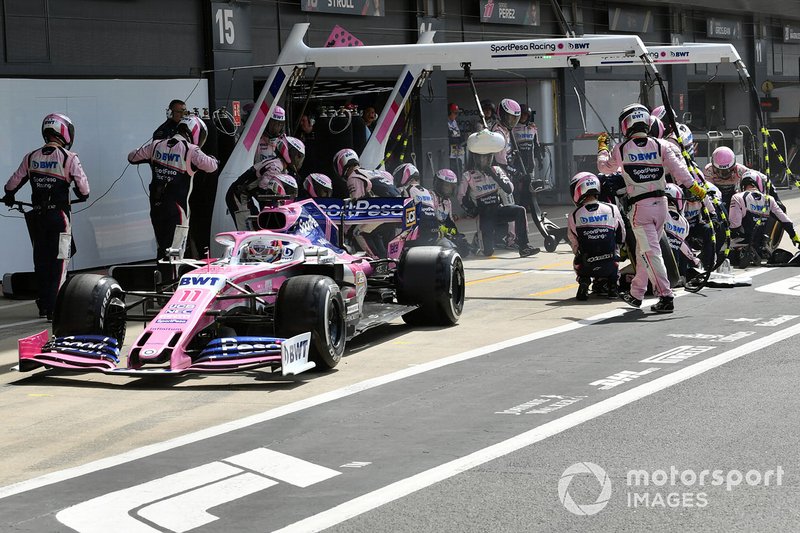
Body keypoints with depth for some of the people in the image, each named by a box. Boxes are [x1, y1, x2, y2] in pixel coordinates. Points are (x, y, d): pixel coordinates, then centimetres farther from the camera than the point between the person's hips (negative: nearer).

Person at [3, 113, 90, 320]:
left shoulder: (31, 158, 4)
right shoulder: (69, 158, -9)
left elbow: (12, 184, 10)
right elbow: (83, 189, -12)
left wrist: (9, 197, 30)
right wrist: (82, 196, 11)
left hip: (37, 216, 4)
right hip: (58, 216, -4)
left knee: (41, 260, 14)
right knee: (58, 262, 1)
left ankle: (42, 306, 20)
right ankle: (54, 308, -2)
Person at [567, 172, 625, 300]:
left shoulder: (574, 216, -7)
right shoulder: (612, 210, -4)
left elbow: (575, 245, 4)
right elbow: (621, 238, 9)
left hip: (586, 267, -1)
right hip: (610, 266, 1)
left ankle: (584, 282, 4)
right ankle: (611, 284, 14)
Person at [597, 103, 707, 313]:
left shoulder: (620, 150, -5)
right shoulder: (660, 145, 0)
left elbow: (604, 167, 14)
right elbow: (678, 168, -6)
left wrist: (602, 147, 31)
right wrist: (695, 187, 1)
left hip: (639, 207, -4)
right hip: (661, 203, 4)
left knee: (651, 252, -6)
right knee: (643, 250, 17)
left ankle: (665, 296, -15)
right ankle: (636, 294, 28)